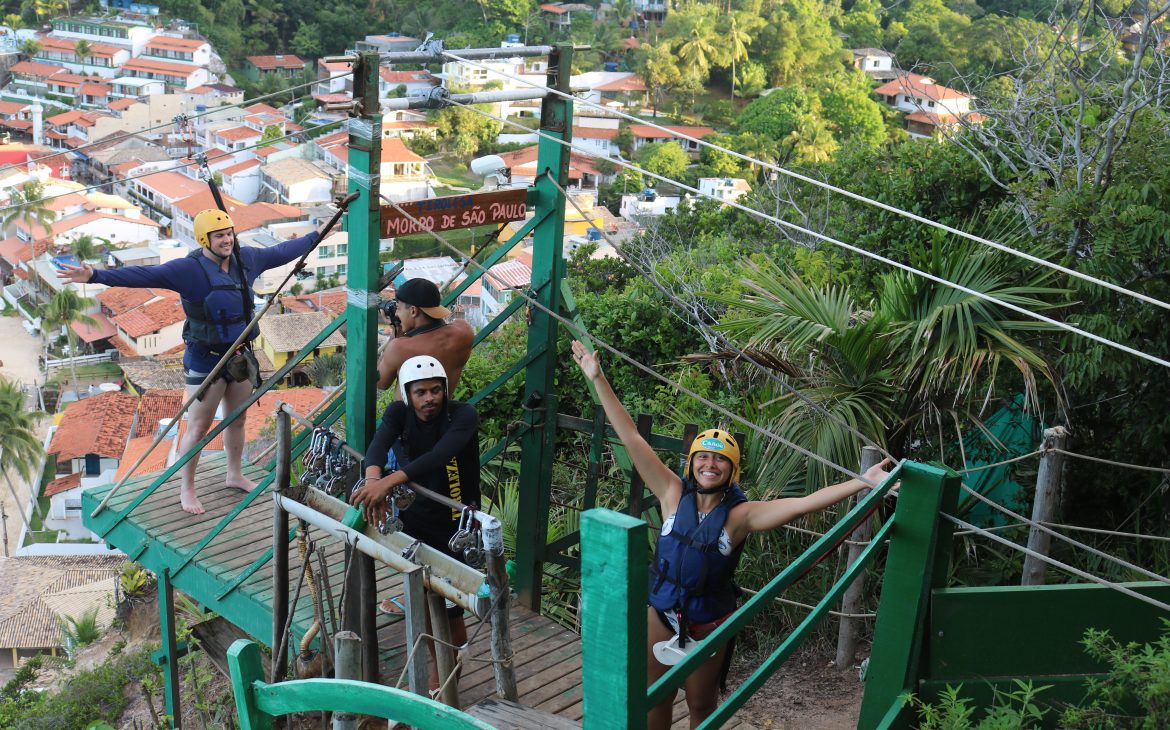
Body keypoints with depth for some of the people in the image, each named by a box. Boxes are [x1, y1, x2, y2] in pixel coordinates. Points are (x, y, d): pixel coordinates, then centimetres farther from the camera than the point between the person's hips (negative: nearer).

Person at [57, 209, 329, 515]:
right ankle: (186, 489, 18)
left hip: (241, 356, 6)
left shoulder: (246, 259, 1)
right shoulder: (189, 269, -18)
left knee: (237, 420, 20)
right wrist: (97, 276, -39)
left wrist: (316, 236, 25)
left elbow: (282, 251, 15)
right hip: (206, 361, -6)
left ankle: (235, 475, 39)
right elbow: (145, 275, -28)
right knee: (198, 427, 3)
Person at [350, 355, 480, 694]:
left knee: (449, 606, -5)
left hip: (455, 525, -4)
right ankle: (437, 670, 33)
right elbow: (378, 444, -28)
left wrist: (389, 482, -52)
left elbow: (439, 456, -38)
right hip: (414, 519, 4)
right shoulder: (399, 413, -7)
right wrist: (372, 479, -51)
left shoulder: (463, 415, -20)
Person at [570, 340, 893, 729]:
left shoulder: (741, 514, -14)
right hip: (660, 612, 1)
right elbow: (631, 438, -12)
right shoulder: (673, 493, -10)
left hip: (708, 621, -1)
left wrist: (862, 482, -32)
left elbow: (803, 503, -22)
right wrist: (598, 379, -15)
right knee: (655, 698, 17)